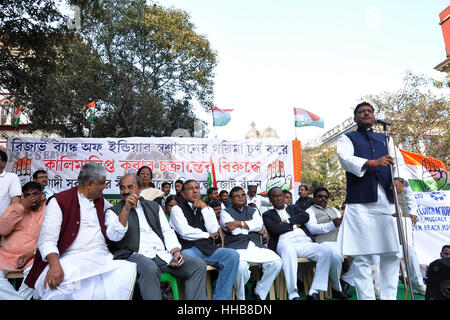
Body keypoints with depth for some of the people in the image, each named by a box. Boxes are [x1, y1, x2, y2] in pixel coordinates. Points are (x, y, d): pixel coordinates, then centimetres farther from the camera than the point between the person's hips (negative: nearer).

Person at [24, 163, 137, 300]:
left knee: (130, 270, -24)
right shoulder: (59, 201, 2)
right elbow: (47, 240, -7)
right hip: (70, 259, -3)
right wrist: (54, 264, -25)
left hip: (101, 257, 4)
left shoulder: (102, 203, 15)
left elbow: (115, 235, 5)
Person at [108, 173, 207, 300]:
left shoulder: (154, 206, 23)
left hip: (162, 255, 4)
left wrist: (175, 251, -1)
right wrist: (126, 209, -17)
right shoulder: (113, 211, 11)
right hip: (134, 255, -4)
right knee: (150, 269, -39)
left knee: (199, 265, -14)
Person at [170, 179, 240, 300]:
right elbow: (185, 232, -6)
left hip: (208, 249, 4)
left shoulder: (207, 208, 21)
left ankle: (220, 297, -17)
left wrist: (204, 208, 1)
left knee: (233, 254, -23)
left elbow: (214, 230, 3)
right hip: (188, 249, -4)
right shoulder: (177, 209, 9)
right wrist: (207, 235, 4)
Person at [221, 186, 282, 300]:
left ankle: (259, 293, 2)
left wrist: (239, 224, -4)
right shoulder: (225, 212, 12)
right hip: (237, 247, -4)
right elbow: (232, 230, -5)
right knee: (241, 266, -35)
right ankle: (240, 297, -6)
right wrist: (254, 228, 3)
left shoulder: (253, 211, 24)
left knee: (276, 262, -19)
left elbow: (259, 224, 3)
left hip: (256, 246, 4)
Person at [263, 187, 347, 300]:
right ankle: (293, 295, -40)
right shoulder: (268, 214, 19)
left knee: (326, 250, -26)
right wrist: (294, 225, 6)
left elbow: (306, 216, 8)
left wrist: (287, 221, 1)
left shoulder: (294, 208, 29)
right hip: (285, 243, -4)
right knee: (289, 249, -41)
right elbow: (274, 229, -2)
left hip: (305, 241, 4)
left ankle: (314, 292, -23)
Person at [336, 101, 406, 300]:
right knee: (362, 257, -5)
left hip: (386, 202, 4)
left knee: (392, 253, 5)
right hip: (360, 203, -4)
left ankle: (389, 297, 17)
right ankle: (366, 297, 2)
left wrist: (398, 179, -10)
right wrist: (372, 163, -24)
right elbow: (346, 159, -7)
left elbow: (398, 161, 12)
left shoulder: (386, 139, 25)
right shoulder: (347, 139, 12)